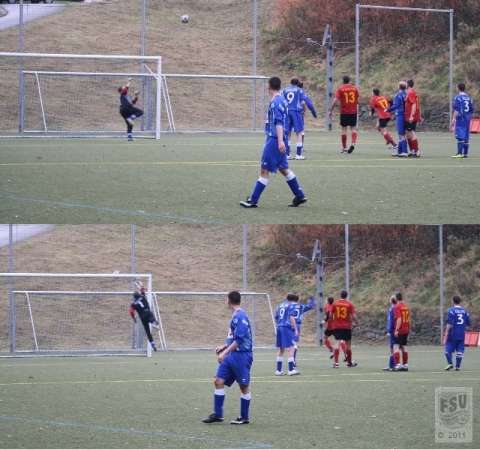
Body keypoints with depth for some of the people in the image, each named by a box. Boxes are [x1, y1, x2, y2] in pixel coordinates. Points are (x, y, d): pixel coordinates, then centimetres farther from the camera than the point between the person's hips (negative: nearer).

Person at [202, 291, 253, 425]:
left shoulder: (240, 316, -16)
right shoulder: (235, 315, 14)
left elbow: (239, 339, -22)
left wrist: (225, 352, -21)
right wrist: (224, 347, 18)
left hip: (241, 355, -9)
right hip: (231, 356, 9)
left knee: (244, 386, 2)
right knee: (219, 381, 3)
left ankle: (244, 418, 10)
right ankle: (217, 414, 6)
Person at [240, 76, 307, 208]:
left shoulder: (275, 102, -15)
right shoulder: (281, 100, 13)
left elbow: (279, 123, -23)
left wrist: (280, 141, -28)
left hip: (274, 140, -10)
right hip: (277, 140, 10)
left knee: (264, 170, -6)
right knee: (283, 169, 16)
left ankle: (253, 201, -5)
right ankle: (300, 196, 19)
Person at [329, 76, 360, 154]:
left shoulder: (340, 89, -4)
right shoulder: (355, 88, 4)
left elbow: (335, 100, -10)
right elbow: (358, 99, 9)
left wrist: (331, 110, -4)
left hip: (344, 112, -2)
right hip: (353, 112, 2)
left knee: (344, 129, 7)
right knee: (353, 128, 9)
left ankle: (344, 148, 10)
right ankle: (353, 143, -14)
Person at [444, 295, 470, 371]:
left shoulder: (451, 311, -8)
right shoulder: (465, 311, 6)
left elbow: (449, 324, -14)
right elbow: (468, 324, 11)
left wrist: (446, 334, -11)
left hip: (453, 334, -4)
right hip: (462, 335, 4)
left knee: (448, 350, 4)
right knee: (459, 351, 6)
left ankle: (450, 363, -10)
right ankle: (457, 366, 5)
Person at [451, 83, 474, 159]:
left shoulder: (458, 97, -7)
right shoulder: (469, 98, 12)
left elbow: (456, 110, -13)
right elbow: (472, 110, 14)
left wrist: (453, 119, -12)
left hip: (460, 118, -6)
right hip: (467, 119, 6)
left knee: (460, 136, -9)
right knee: (466, 137, 9)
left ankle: (459, 153, -15)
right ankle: (465, 153, 10)